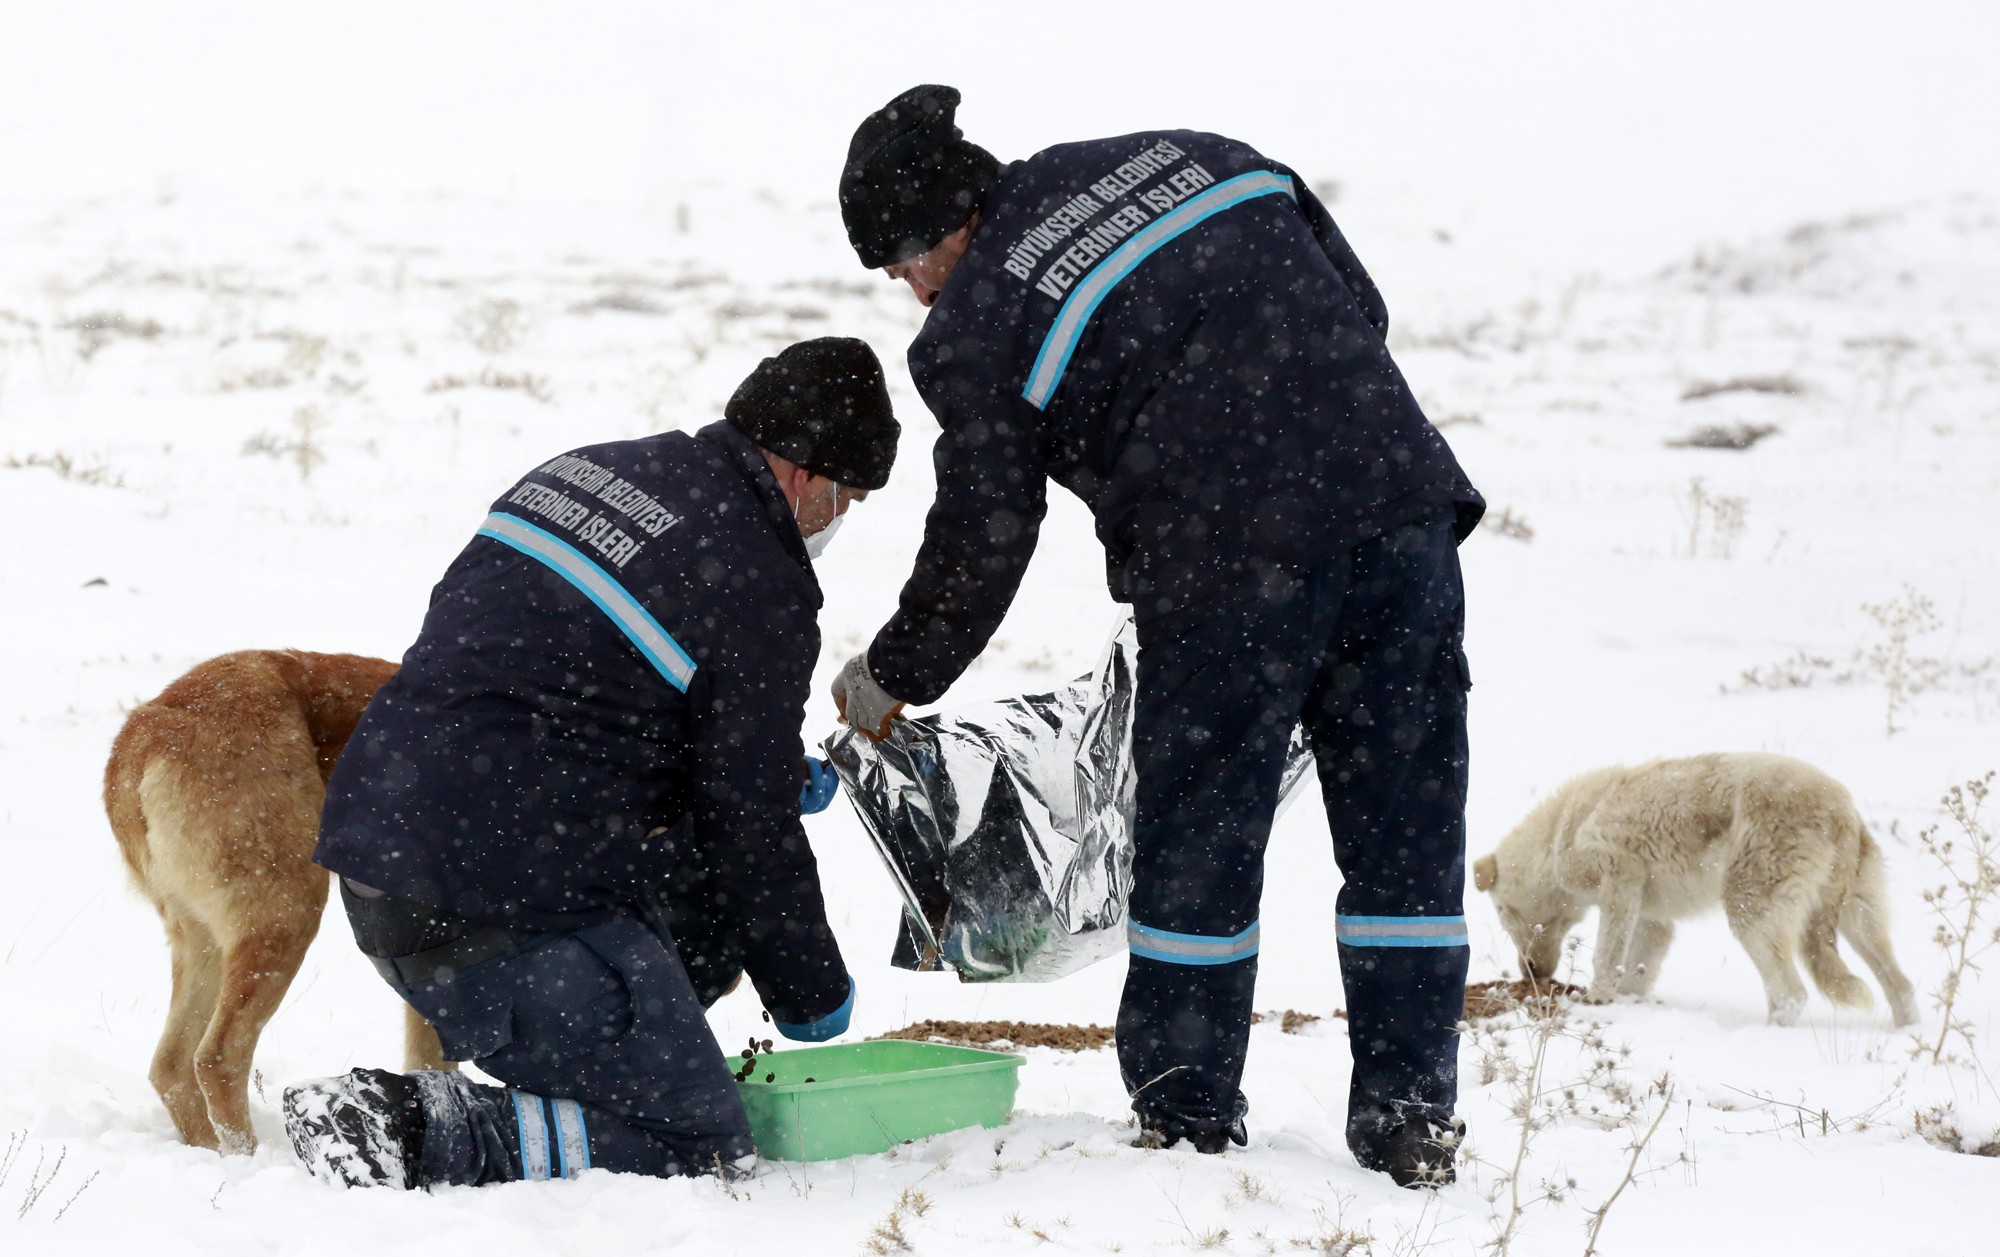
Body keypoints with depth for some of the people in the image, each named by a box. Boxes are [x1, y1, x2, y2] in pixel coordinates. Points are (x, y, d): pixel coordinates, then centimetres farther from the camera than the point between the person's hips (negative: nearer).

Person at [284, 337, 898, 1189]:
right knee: (698, 1147, -4)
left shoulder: (580, 471, 16)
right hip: (507, 913, -9)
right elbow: (752, 830, -4)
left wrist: (772, 779, 28)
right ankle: (416, 1130, -15)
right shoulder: (761, 591, -9)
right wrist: (812, 998, 13)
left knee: (709, 904, 24)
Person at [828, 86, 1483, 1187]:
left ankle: (1188, 1124, 17)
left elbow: (980, 548, 4)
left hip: (1224, 570, -5)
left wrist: (890, 679, 19)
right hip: (1399, 508, 5)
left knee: (1198, 849, 10)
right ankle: (1409, 1118, 12)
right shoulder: (1196, 158, 15)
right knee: (1406, 830, 9)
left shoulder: (977, 333, 0)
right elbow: (1360, 306, 18)